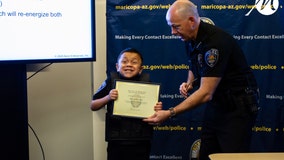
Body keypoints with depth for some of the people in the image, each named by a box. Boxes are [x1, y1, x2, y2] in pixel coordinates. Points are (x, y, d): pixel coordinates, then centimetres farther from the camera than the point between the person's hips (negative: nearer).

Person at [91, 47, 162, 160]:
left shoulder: (146, 82, -2)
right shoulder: (112, 81, -2)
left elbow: (153, 107, 8)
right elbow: (93, 106, 4)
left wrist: (157, 108, -14)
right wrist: (108, 98, -13)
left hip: (140, 142, 0)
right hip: (116, 142, 0)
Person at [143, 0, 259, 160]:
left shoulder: (215, 41, -25)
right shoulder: (191, 39, 2)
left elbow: (206, 93, -28)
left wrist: (170, 113, -29)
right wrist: (189, 83, 1)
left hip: (237, 107, -8)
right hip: (216, 104, 8)